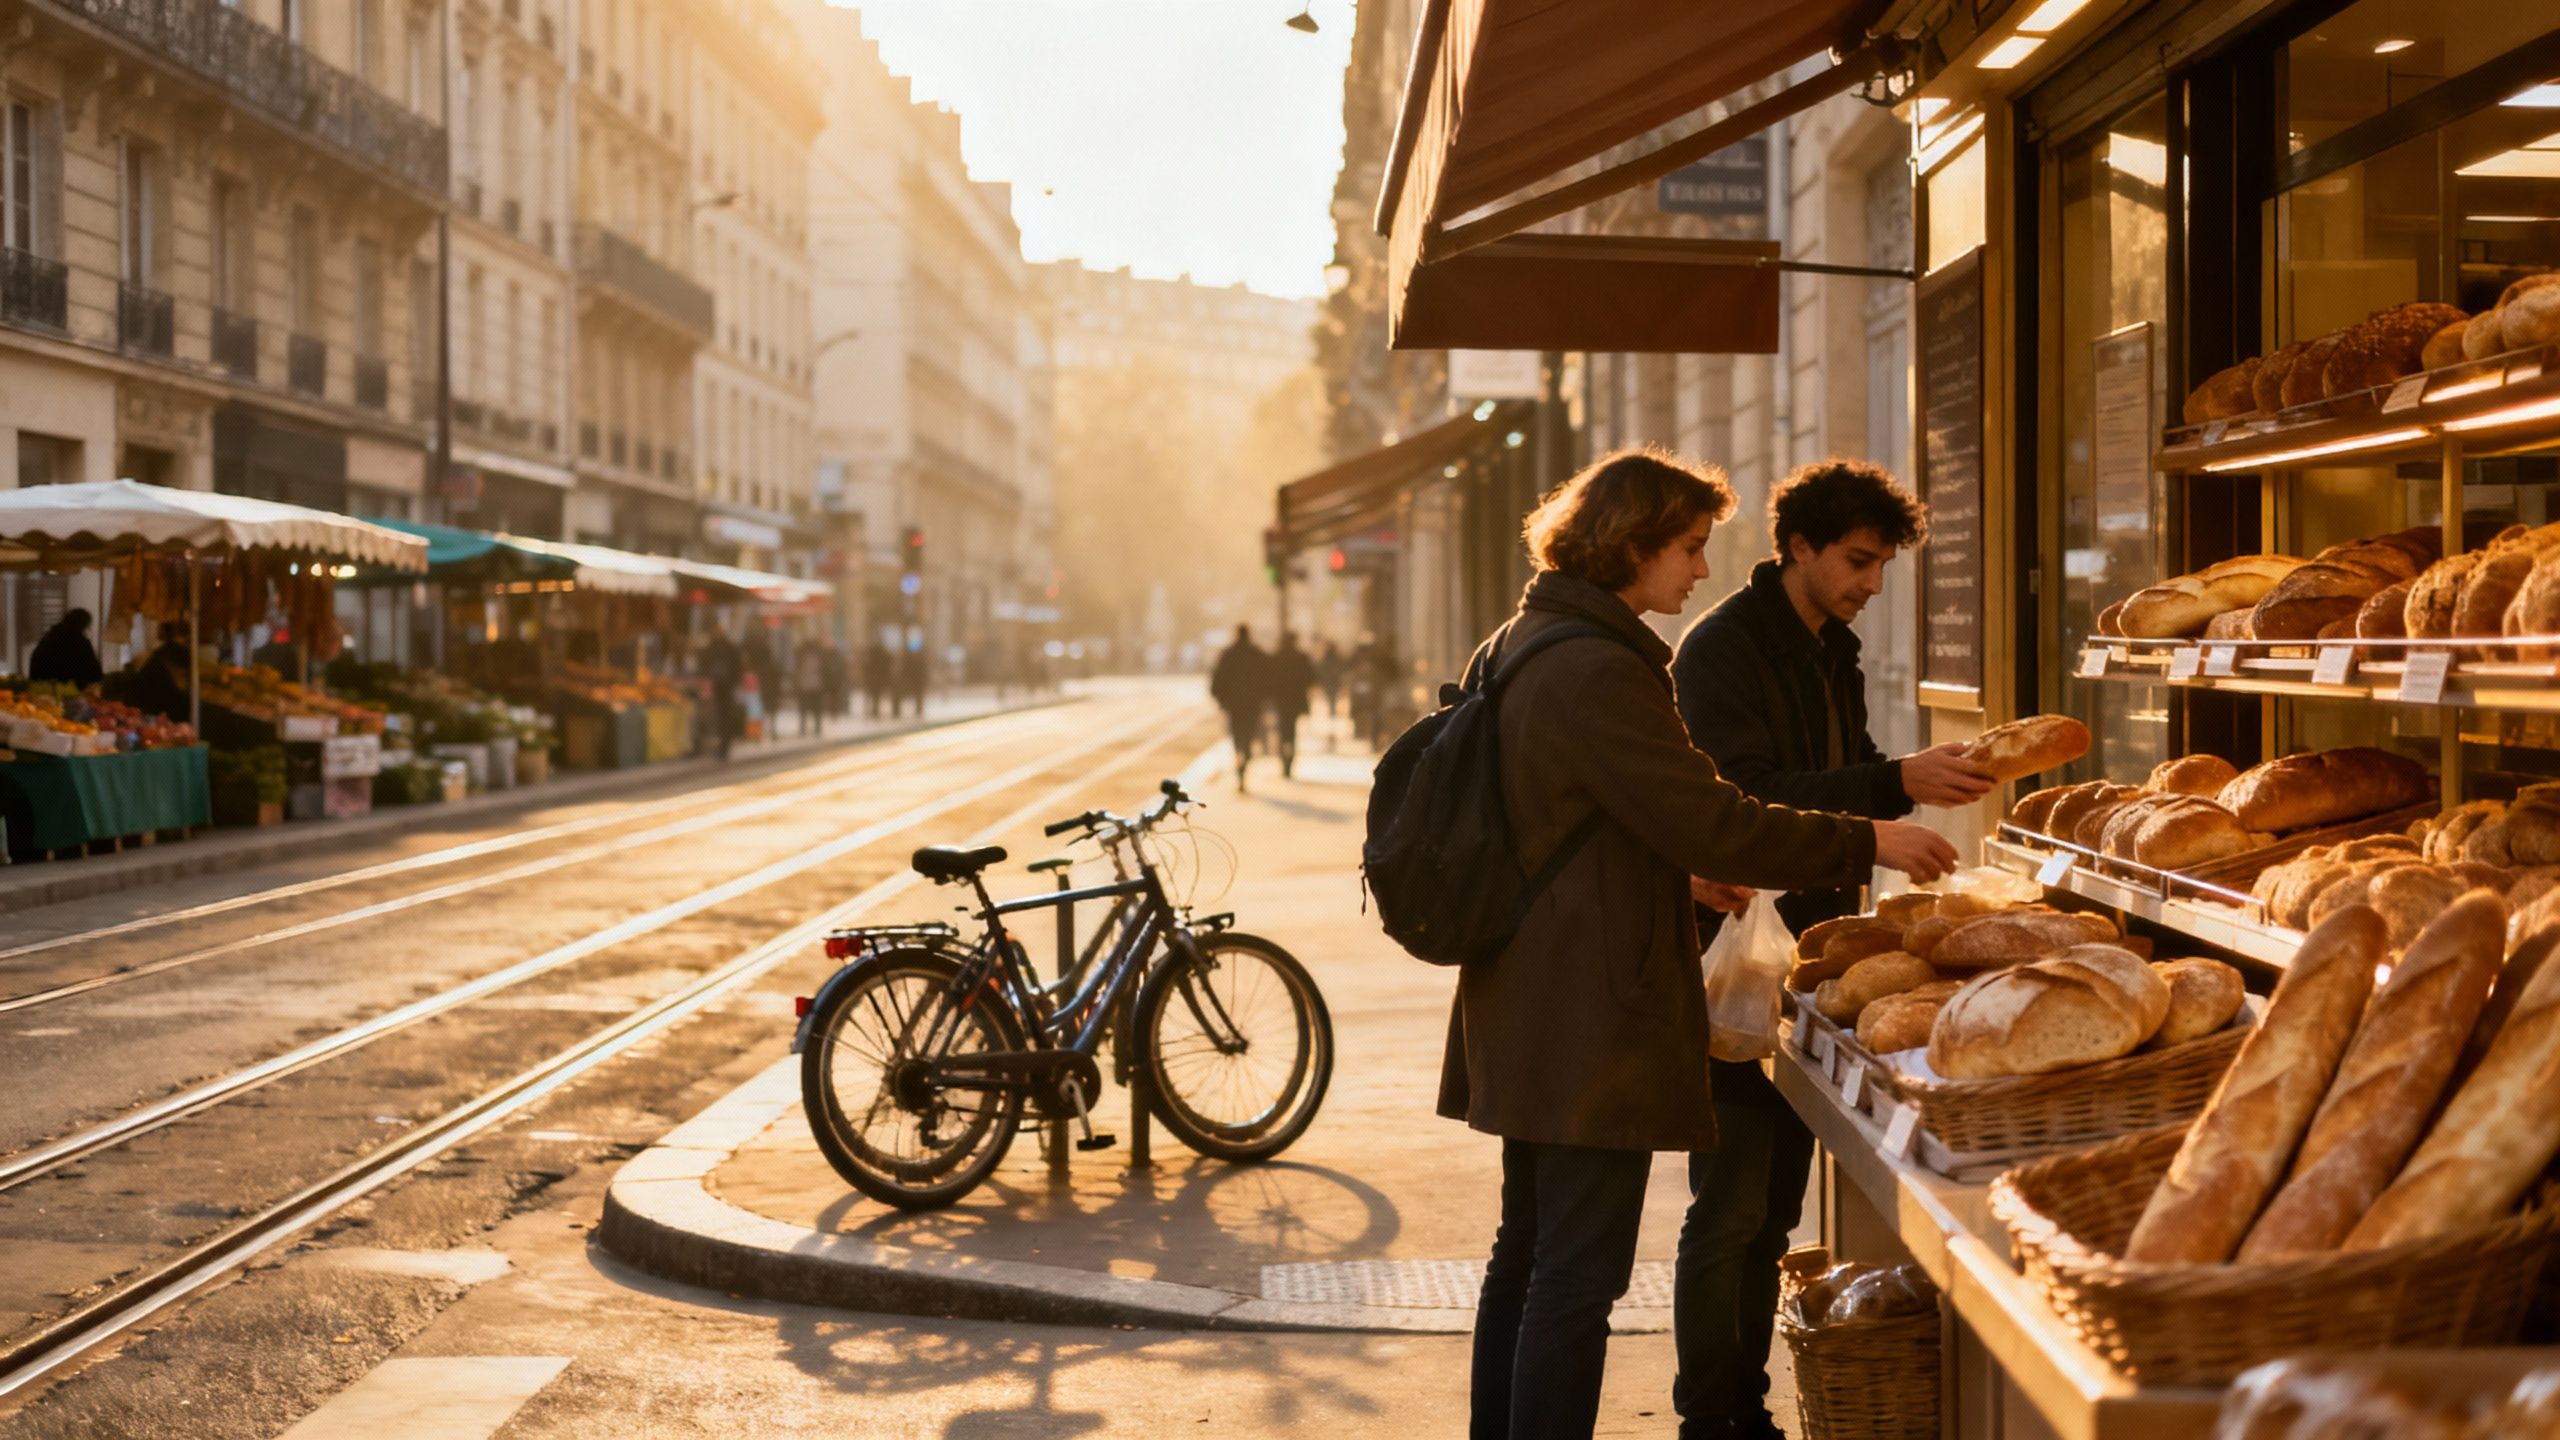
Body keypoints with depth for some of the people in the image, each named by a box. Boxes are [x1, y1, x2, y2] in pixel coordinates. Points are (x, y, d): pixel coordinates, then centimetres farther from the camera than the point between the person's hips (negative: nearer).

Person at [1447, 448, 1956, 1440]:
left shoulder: (1517, 647, 12)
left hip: (1527, 1016, 10)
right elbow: (1714, 821, -21)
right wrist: (1867, 841, -11)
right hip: (1591, 1024, -10)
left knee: (1527, 1257, 18)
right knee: (1579, 1276, -3)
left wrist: (1681, 873, 18)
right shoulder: (1599, 671, -20)